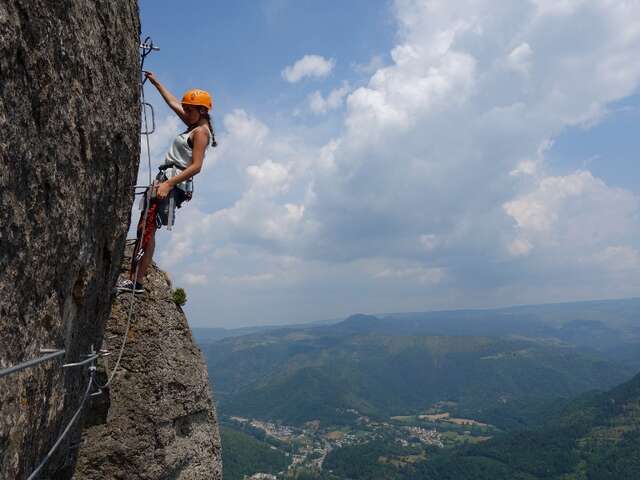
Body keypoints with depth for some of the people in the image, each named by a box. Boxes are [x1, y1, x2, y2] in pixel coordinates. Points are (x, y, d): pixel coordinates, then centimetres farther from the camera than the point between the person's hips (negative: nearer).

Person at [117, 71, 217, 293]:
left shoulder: (201, 131, -8)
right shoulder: (194, 126, 20)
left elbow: (196, 166, -18)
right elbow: (173, 103, 33)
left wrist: (168, 184, -23)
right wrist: (156, 82, 38)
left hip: (173, 183, -9)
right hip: (166, 180, 9)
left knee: (146, 230, -14)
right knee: (145, 229, 5)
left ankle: (136, 282, -13)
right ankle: (135, 279, 5)